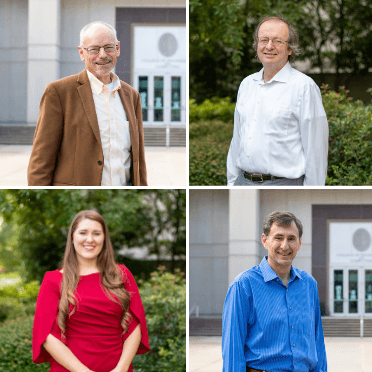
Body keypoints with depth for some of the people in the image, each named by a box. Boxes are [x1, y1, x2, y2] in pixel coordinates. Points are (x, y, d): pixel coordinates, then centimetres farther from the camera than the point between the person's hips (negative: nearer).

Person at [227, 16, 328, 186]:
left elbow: (316, 149, -8)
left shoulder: (304, 86, -6)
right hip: (244, 182, 6)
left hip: (283, 185, -6)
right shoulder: (247, 84, 15)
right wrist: (232, 182, 17)